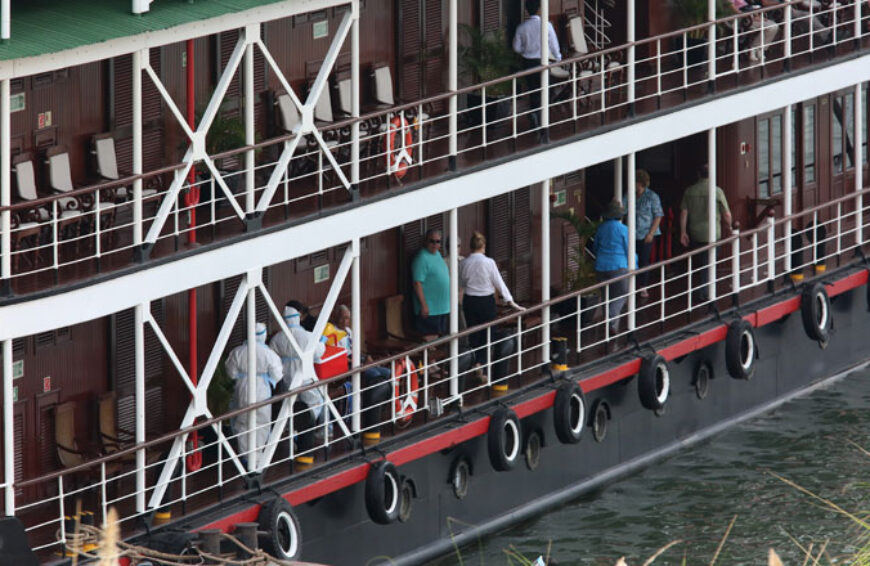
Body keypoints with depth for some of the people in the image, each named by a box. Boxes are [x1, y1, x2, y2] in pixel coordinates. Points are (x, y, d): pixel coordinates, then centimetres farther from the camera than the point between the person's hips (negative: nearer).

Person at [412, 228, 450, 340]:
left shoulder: (437, 254, 13)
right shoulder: (422, 258, -16)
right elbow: (417, 283, -20)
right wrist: (424, 305, -23)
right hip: (429, 309, -9)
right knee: (429, 336, -8)